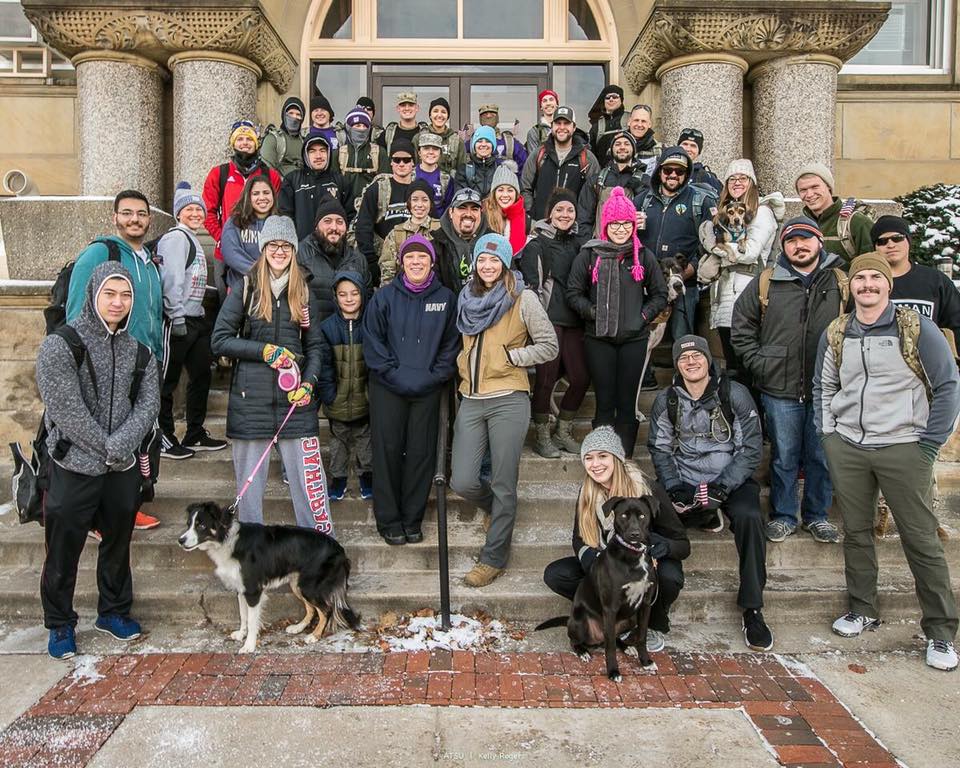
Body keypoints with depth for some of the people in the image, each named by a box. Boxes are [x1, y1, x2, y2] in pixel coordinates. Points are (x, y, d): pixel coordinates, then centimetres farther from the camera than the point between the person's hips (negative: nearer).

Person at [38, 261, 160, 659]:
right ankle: (60, 624, 27)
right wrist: (108, 450, -14)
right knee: (63, 553, 7)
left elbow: (148, 404, -4)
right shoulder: (59, 346, -11)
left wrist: (120, 445, -18)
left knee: (118, 544, 17)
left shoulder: (138, 351, 5)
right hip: (74, 467, -4)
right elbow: (66, 411, -17)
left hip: (123, 470, 4)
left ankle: (113, 611, 36)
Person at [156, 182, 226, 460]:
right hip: (178, 321, -10)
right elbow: (172, 280, -17)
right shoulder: (176, 238, -8)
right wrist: (177, 316, -21)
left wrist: (201, 316, 17)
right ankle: (163, 439, 6)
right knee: (167, 380, -1)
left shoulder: (194, 241, 21)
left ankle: (195, 435, 24)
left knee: (202, 375, 13)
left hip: (196, 319, 10)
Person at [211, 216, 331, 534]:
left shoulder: (303, 293, 10)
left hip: (295, 400, 1)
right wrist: (264, 350, -11)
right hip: (251, 399, -1)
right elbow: (219, 340, 1)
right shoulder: (245, 290, 2)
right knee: (249, 479, 7)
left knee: (309, 476, -1)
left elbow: (315, 345, 12)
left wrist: (309, 383, -4)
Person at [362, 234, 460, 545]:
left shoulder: (446, 298, 2)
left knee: (422, 452, 5)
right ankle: (388, 520, 15)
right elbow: (372, 342, -2)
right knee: (388, 451, 3)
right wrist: (395, 374, -10)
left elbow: (451, 344, 4)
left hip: (428, 389, 1)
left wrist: (435, 376, -7)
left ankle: (413, 519, 19)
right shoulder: (384, 296, -1)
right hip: (388, 388, -1)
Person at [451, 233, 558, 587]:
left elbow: (549, 347, -4)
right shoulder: (468, 299, 15)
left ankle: (494, 558, 17)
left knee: (503, 484, 2)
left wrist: (508, 356, -7)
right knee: (463, 482, 1)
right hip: (471, 400, 5)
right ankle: (502, 512, 32)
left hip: (507, 400, -5)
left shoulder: (523, 298, -3)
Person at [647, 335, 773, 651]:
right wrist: (675, 489, -10)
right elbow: (659, 449, 6)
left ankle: (752, 610, -21)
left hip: (731, 479, -2)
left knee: (748, 517, -32)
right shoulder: (666, 400, 2)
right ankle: (703, 516, 5)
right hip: (684, 481, 2)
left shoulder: (735, 394, -6)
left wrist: (722, 487, -17)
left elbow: (751, 448, -6)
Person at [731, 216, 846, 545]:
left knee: (822, 457, 12)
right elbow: (742, 327, 7)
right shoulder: (766, 283, 2)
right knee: (784, 457, 10)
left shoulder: (842, 283, 3)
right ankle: (783, 516, 25)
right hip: (780, 389, -1)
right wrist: (758, 364, -1)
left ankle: (816, 515, 28)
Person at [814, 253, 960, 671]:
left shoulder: (916, 327, -3)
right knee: (855, 531, 11)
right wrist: (827, 433, 7)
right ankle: (862, 610, 26)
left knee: (921, 538, 1)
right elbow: (823, 387, 18)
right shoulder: (835, 334, 9)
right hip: (846, 448, 4)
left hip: (903, 448, -3)